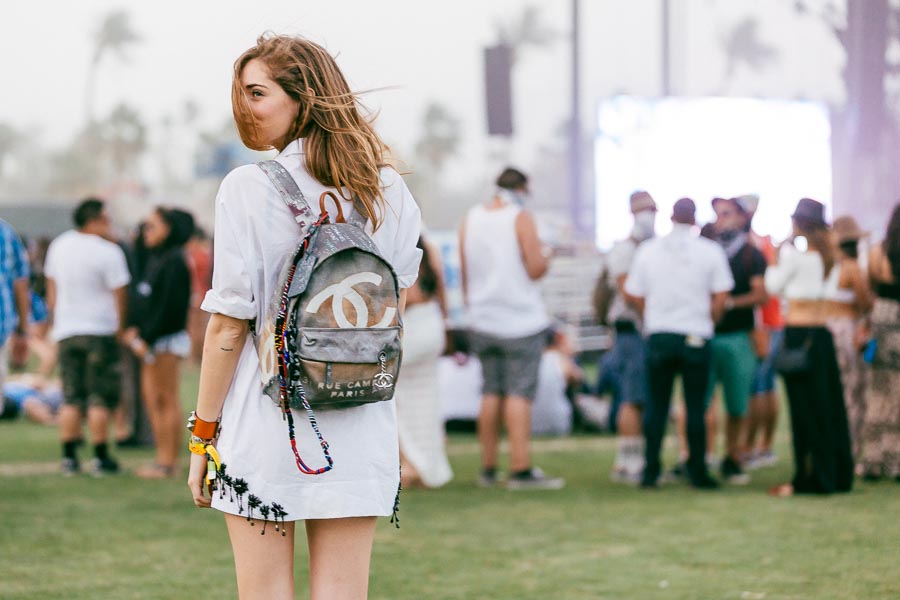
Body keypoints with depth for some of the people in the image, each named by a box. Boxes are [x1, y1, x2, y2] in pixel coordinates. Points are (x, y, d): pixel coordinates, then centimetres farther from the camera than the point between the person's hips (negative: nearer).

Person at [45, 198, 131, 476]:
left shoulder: (59, 246, 7)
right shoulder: (108, 252, -13)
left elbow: (51, 290, 15)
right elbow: (119, 295, -10)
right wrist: (120, 328, 3)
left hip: (66, 331, 5)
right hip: (101, 330, -5)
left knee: (71, 398, 8)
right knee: (100, 398, 0)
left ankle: (69, 457, 6)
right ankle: (100, 458, 1)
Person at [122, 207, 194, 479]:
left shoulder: (174, 262, -13)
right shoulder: (152, 259, 14)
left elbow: (170, 305, -19)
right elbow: (140, 298, 15)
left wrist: (148, 338, -18)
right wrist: (134, 327, 1)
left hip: (168, 338, -9)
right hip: (150, 340, 9)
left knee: (166, 399, -5)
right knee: (150, 395, 10)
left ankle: (168, 462, -1)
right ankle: (164, 458, 16)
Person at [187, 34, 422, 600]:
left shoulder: (249, 188, -8)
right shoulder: (391, 191, 6)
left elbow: (228, 326, -8)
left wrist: (202, 436, -2)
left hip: (266, 425, -4)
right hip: (362, 428, 4)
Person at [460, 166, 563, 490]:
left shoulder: (470, 220, 8)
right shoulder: (521, 219, -9)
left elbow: (465, 272, 12)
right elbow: (536, 269, -15)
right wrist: (546, 257, 6)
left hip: (483, 321, 5)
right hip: (521, 321, -5)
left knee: (491, 393, 10)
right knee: (519, 394, -6)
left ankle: (488, 468, 12)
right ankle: (521, 469, -11)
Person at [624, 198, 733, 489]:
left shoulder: (648, 250, 3)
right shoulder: (710, 251, -3)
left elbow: (634, 294, 5)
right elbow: (721, 295, -5)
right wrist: (708, 320, 11)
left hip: (658, 335, 2)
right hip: (696, 337, -2)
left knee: (656, 405, 9)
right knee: (695, 406, 4)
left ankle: (650, 471, 7)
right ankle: (698, 472, 6)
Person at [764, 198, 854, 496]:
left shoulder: (794, 253, -11)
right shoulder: (825, 254, 11)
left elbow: (774, 286, -1)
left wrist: (775, 260, 13)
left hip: (799, 333, -7)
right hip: (822, 334, 7)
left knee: (805, 408, -3)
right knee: (829, 407, 11)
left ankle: (809, 479, -1)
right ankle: (838, 475, 17)